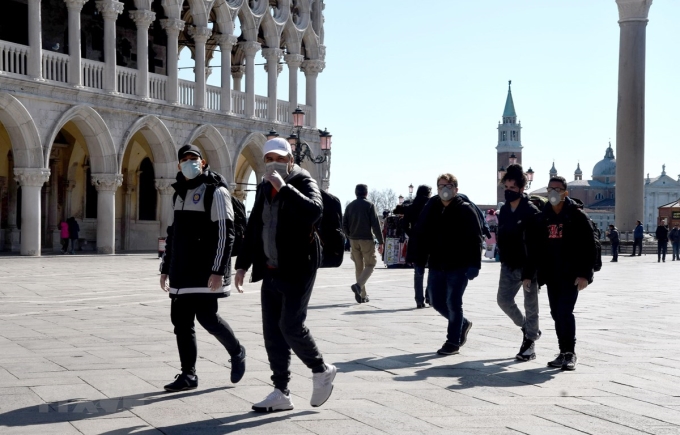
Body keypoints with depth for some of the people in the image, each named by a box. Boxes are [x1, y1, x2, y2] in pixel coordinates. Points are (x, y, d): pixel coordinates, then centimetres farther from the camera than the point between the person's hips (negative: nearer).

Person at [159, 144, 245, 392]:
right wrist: (165, 268, 19)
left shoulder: (215, 191, -7)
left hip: (205, 270, -7)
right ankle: (188, 375, 11)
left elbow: (225, 233, -13)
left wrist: (218, 271, -20)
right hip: (182, 271, 7)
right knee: (180, 321, 4)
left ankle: (237, 353, 16)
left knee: (206, 317, -10)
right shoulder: (179, 193, 17)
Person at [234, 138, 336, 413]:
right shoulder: (264, 188, 14)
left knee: (290, 326, -11)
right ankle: (281, 393, 12)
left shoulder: (303, 182, -7)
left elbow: (314, 211, -28)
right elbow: (253, 228, 20)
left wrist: (284, 187, -26)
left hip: (297, 270, -7)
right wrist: (243, 264, 17)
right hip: (270, 272, 7)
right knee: (272, 333, 5)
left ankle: (321, 371, 13)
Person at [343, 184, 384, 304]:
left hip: (354, 240, 4)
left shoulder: (350, 206, 7)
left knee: (358, 266, 10)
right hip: (367, 239, -4)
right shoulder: (369, 205, -5)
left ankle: (363, 295, 10)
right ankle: (358, 285, -20)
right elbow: (375, 224, -10)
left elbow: (344, 224, 6)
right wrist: (380, 242, -7)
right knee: (370, 264, 4)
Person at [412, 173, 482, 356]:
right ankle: (462, 324, 35)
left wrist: (474, 265, -17)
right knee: (437, 301, 11)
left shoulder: (465, 210, -6)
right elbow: (421, 235, 9)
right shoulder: (431, 208, 6)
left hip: (459, 266, -5)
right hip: (436, 265, 5)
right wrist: (420, 261, 4)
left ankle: (453, 342, 10)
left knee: (453, 302, -4)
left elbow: (475, 239, -10)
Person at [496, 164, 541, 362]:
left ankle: (530, 342, 12)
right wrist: (504, 260, 13)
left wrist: (528, 274, -21)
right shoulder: (504, 209, 8)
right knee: (503, 299, 4)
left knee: (530, 305, 1)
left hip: (528, 266, -7)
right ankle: (527, 328, 27)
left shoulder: (531, 211, -14)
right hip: (509, 266, 7)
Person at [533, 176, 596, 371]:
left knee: (565, 311, -13)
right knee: (557, 313, 8)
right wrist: (539, 273, 8)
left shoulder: (576, 215, -5)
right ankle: (564, 352, 17)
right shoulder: (543, 216, 10)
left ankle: (570, 353, -4)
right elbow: (537, 246, 13)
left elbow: (588, 246, -9)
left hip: (571, 274, -6)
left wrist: (584, 274, -15)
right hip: (551, 274, 6)